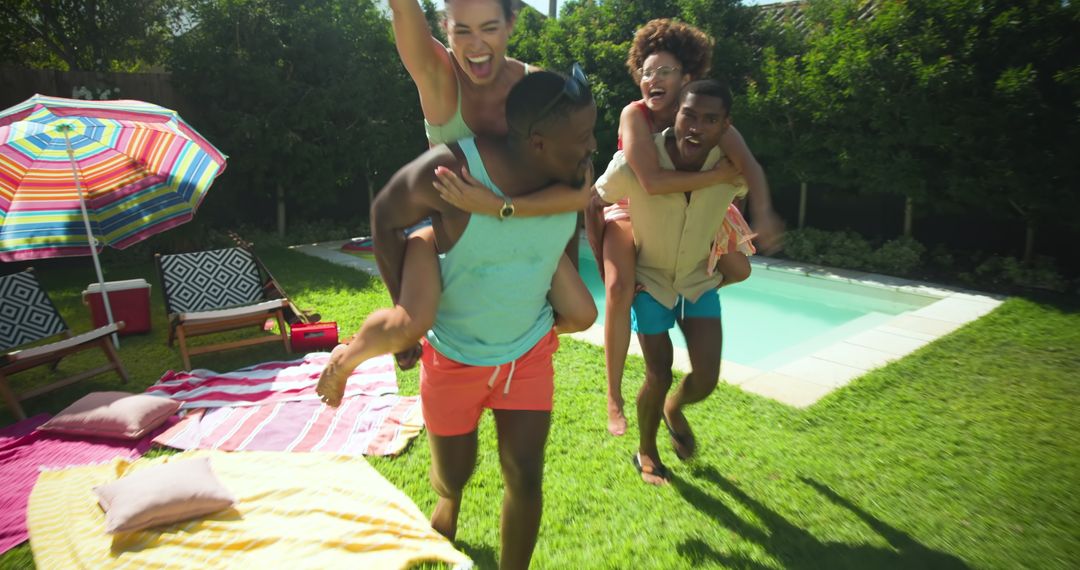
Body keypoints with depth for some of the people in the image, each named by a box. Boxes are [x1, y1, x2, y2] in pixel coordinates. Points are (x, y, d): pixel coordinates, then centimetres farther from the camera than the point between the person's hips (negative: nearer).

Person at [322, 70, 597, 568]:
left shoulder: (575, 174, -16)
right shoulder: (449, 171, -29)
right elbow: (385, 218, -11)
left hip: (530, 350, 2)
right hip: (453, 354, -2)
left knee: (525, 477, 1)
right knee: (454, 476, 18)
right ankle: (448, 499, 57)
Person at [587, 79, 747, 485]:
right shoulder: (635, 163, -27)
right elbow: (594, 207, -10)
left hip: (700, 281, 3)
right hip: (649, 281, -3)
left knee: (706, 379, -2)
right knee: (659, 377, 1)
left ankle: (674, 410, 36)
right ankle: (646, 452, 30)